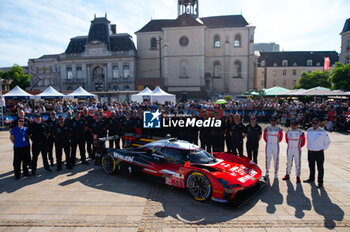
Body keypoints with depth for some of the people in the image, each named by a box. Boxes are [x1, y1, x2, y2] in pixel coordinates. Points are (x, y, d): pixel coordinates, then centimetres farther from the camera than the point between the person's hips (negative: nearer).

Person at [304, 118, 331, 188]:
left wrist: (323, 148, 1)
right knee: (311, 167, 19)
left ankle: (320, 182, 11)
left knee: (320, 168, 3)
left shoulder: (322, 132, -10)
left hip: (319, 152, -5)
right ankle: (311, 179, 35)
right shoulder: (309, 131, 3)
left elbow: (328, 142, 2)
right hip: (310, 152, 5)